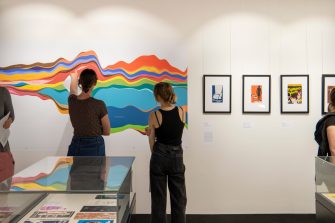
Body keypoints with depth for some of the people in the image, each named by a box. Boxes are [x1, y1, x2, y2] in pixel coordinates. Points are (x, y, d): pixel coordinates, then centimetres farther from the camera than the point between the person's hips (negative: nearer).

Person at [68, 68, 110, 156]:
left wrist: (74, 77, 45)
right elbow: (107, 132, -5)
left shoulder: (72, 101, -3)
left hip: (76, 147, 5)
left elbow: (73, 90, 25)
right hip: (94, 147, -4)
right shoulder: (99, 104, -16)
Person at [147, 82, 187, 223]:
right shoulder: (181, 112, -3)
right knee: (178, 197, 12)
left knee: (159, 198, 10)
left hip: (159, 158, -2)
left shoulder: (154, 116, -12)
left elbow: (152, 142, -2)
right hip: (177, 157, 2)